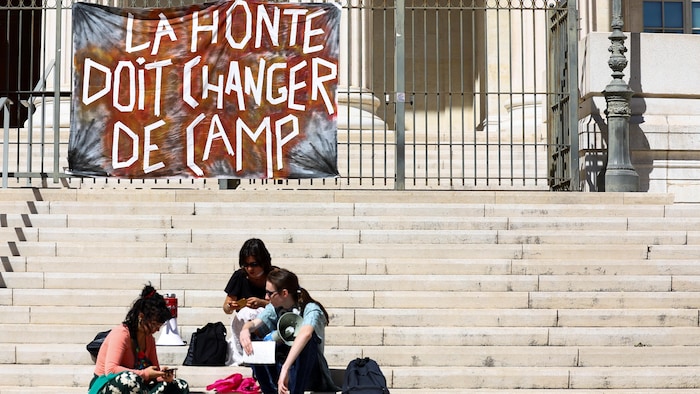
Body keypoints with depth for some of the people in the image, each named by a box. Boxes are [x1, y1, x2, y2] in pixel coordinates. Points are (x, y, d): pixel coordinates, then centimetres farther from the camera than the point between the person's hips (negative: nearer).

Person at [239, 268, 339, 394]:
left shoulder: (311, 310, -19)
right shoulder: (275, 309, 1)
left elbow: (305, 333, -40)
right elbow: (254, 323, -13)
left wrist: (285, 369, -52)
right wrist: (245, 330, -39)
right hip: (281, 369, 5)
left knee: (307, 339, -32)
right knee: (252, 339, -12)